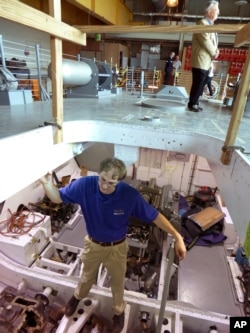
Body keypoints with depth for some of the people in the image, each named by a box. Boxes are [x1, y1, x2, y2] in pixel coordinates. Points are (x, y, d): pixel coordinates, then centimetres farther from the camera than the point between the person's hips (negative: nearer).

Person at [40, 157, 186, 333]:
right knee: (87, 276, 30)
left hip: (117, 247, -1)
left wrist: (177, 237, -21)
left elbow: (154, 215, -20)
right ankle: (77, 296, 67)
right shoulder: (85, 185, -28)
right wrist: (48, 184, -36)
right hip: (93, 244, 2)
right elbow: (58, 197, -15)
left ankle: (119, 310, 59)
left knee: (118, 282, 26)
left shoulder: (130, 195, -32)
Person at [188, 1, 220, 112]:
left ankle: (194, 103, 14)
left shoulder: (209, 24, 23)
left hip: (206, 61, 9)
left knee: (200, 85, 8)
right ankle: (192, 104, 0)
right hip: (200, 61, -9)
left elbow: (212, 41, 25)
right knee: (197, 84, -9)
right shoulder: (203, 23, -7)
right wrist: (214, 53, -6)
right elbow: (206, 41, -16)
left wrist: (216, 50, 4)